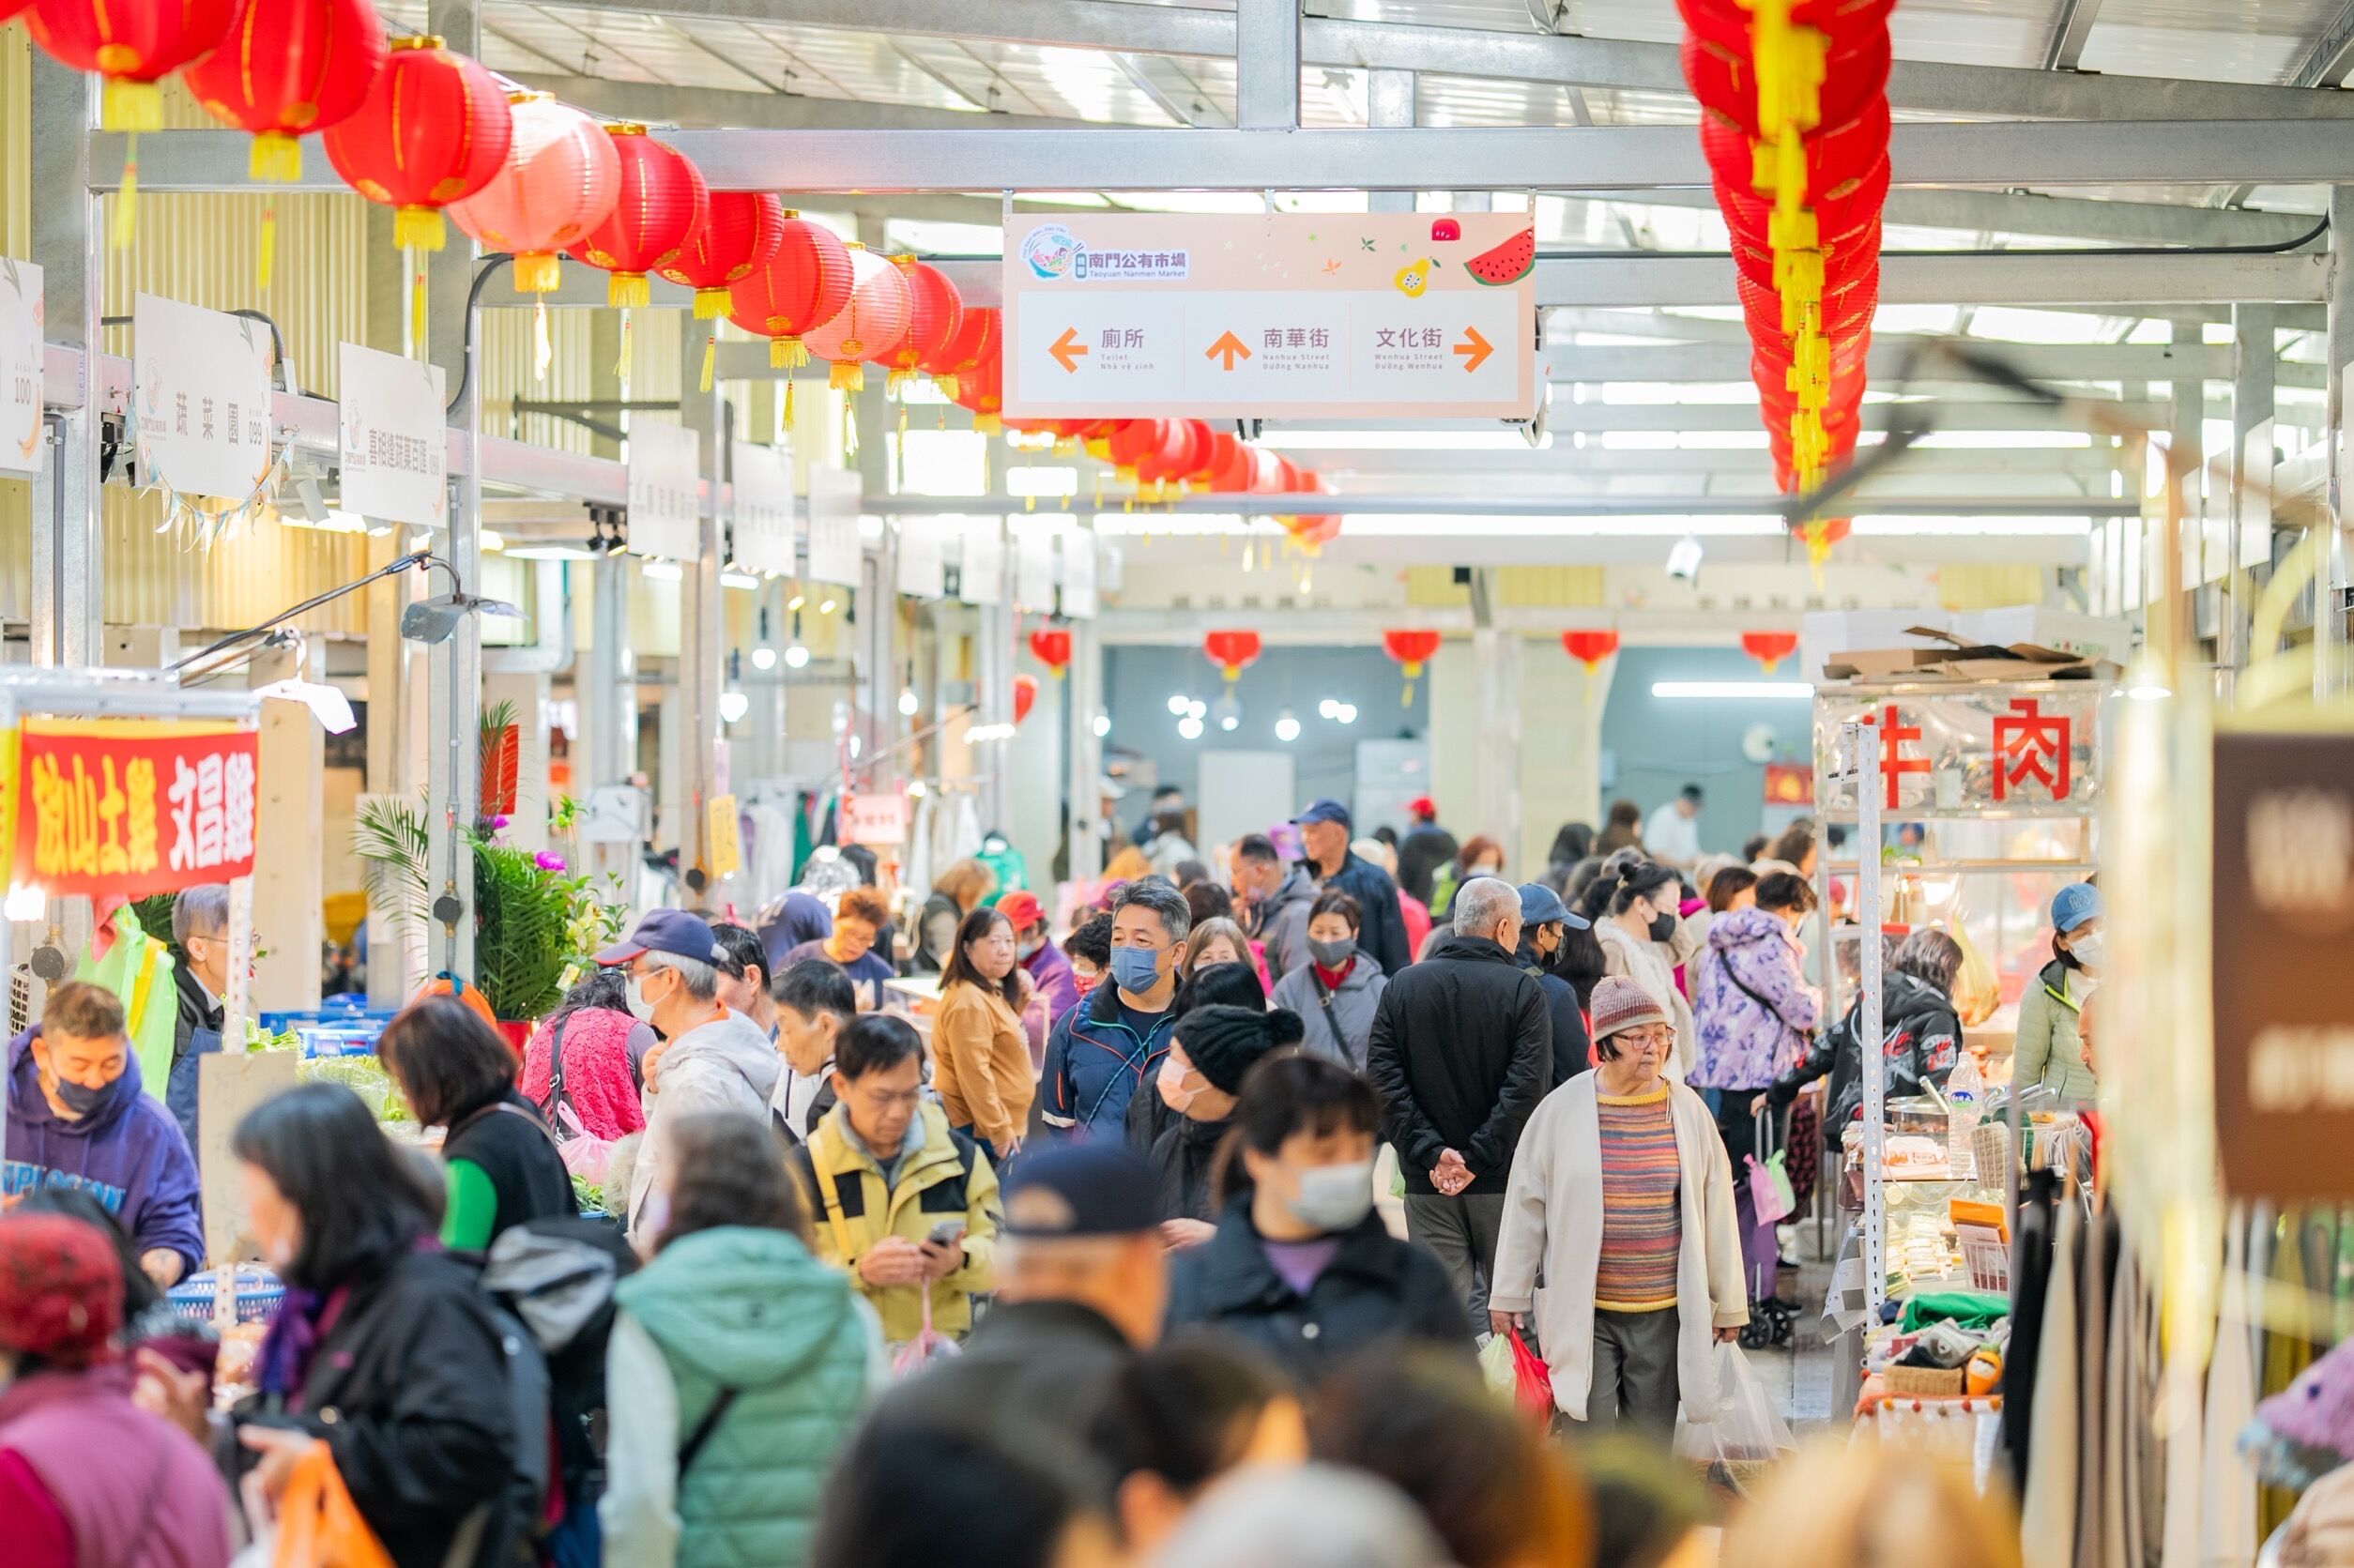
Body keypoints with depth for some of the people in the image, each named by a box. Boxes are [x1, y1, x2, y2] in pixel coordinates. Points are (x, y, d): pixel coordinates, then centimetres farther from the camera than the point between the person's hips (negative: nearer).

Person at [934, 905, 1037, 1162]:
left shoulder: (991, 993, 12)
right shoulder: (969, 1002, -19)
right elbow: (974, 1075, -23)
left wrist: (1020, 998, 11)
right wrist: (1000, 1132, -22)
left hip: (997, 1128, 10)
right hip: (980, 1132, -10)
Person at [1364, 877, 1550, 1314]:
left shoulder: (1402, 986, 4)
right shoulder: (1524, 991, -5)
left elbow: (1382, 1078, -4)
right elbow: (1527, 1086, -14)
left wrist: (1429, 1151, -8)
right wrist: (1477, 1159, -13)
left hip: (1427, 1182, 2)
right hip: (1503, 1180, -2)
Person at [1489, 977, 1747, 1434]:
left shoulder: (1688, 1110, 3)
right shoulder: (1562, 1109, -2)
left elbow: (1716, 1208, 8)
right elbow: (1526, 1206, 3)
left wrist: (1728, 1304, 10)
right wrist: (1510, 1295, 4)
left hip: (1664, 1314, 2)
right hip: (1583, 1312, -2)